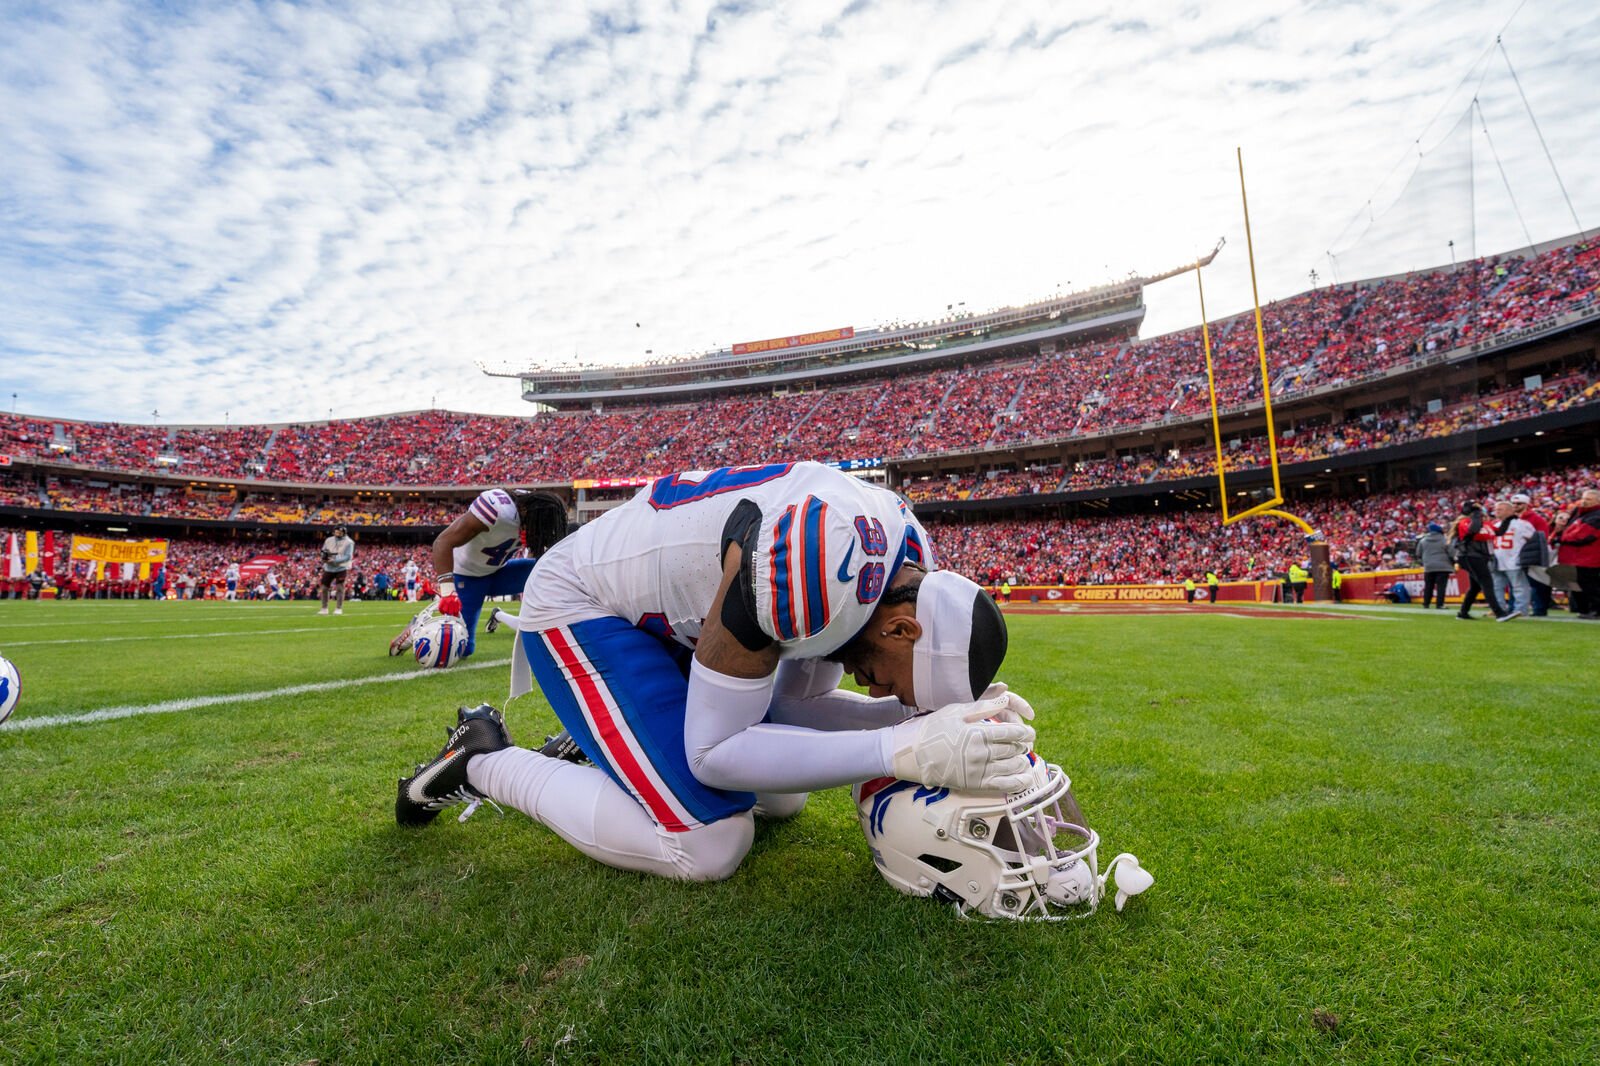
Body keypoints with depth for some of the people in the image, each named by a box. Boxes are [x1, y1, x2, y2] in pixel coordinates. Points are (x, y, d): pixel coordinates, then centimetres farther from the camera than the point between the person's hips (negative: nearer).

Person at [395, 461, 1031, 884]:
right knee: (710, 847, -15)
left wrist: (933, 716, -14)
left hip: (669, 618, 8)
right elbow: (714, 750, -27)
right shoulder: (811, 559, -37)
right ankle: (483, 763, 3)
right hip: (579, 604, -8)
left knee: (782, 798, 10)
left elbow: (790, 707, -2)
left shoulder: (911, 561, -8)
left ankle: (595, 746, 22)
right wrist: (907, 750, -33)